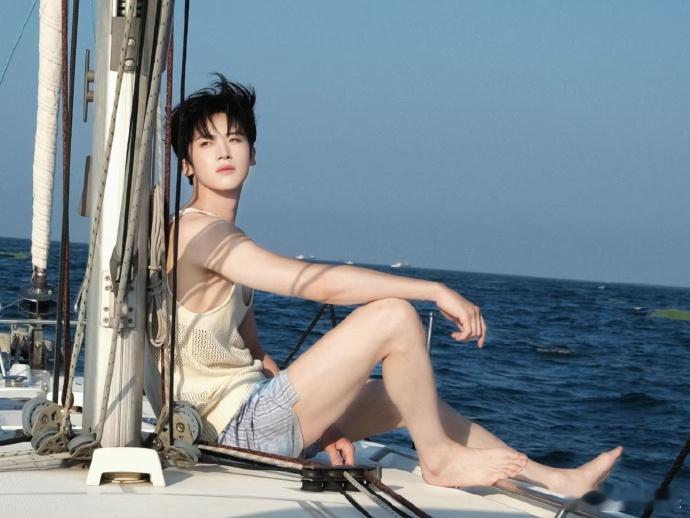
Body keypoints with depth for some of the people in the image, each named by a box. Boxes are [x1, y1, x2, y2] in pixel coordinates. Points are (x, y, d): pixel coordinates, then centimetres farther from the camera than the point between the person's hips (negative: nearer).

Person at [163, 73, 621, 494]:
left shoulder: (227, 241, 17)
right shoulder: (197, 231, -16)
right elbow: (320, 283, -24)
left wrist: (317, 417, 7)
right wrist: (436, 291, -20)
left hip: (249, 419, 11)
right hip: (241, 425, -11)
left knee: (407, 397, 17)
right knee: (394, 316, -16)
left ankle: (557, 481, 25)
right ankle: (439, 457, 1)